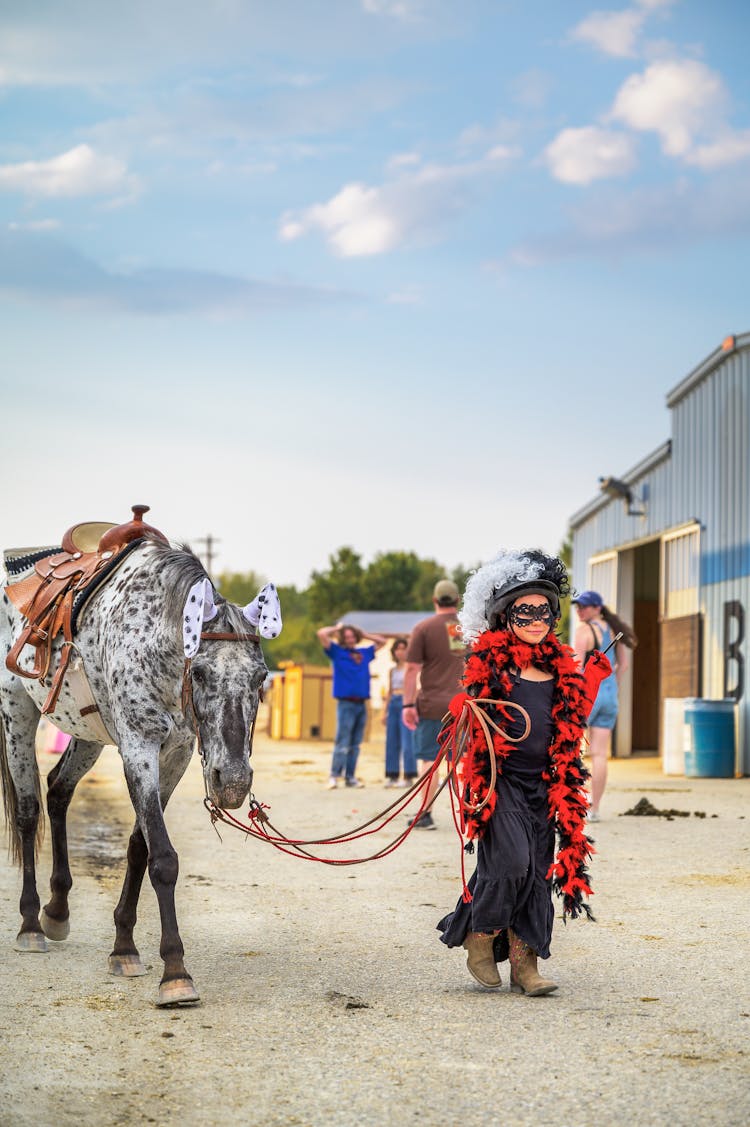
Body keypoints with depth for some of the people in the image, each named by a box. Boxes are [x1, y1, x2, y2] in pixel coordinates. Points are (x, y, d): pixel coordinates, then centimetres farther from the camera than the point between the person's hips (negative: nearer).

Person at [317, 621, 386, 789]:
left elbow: (382, 641, 29)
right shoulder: (337, 651, 3)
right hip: (346, 704, -5)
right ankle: (334, 776, -9)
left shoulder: (365, 652, 17)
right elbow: (321, 634, -8)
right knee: (342, 742, -10)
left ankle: (350, 777, 9)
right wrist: (337, 628, 7)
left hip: (361, 704, 5)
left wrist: (364, 634, 19)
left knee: (355, 744, 6)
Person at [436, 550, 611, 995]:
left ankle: (524, 961, 8)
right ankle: (481, 938, 3)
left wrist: (595, 677, 9)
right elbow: (467, 721, -3)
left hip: (545, 783, 5)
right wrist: (469, 713, -25)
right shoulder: (489, 662, -3)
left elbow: (574, 722, 16)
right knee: (510, 859, -19)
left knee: (539, 869, 2)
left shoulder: (561, 665, 10)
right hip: (501, 780, -5)